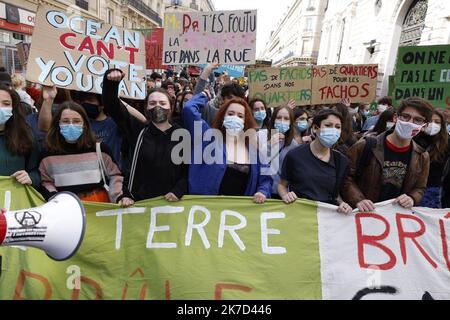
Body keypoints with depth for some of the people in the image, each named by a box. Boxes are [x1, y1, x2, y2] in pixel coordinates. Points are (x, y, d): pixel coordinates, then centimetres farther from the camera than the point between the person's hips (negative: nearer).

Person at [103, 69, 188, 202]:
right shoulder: (138, 130, 0)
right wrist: (111, 82, -24)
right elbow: (112, 106, -7)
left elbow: (189, 168, 2)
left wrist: (178, 191, -10)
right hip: (139, 201, 0)